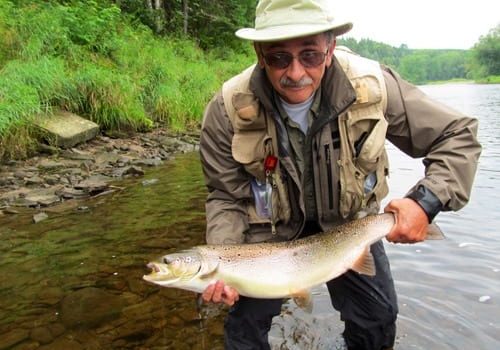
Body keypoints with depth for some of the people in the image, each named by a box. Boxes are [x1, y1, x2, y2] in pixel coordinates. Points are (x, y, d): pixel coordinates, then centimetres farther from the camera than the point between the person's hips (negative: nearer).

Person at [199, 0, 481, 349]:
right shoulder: (227, 111, -25)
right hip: (270, 230, 0)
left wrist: (426, 201, -29)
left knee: (378, 320, 8)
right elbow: (226, 198, -14)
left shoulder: (373, 86, -25)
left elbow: (458, 136, -14)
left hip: (350, 223, 1)